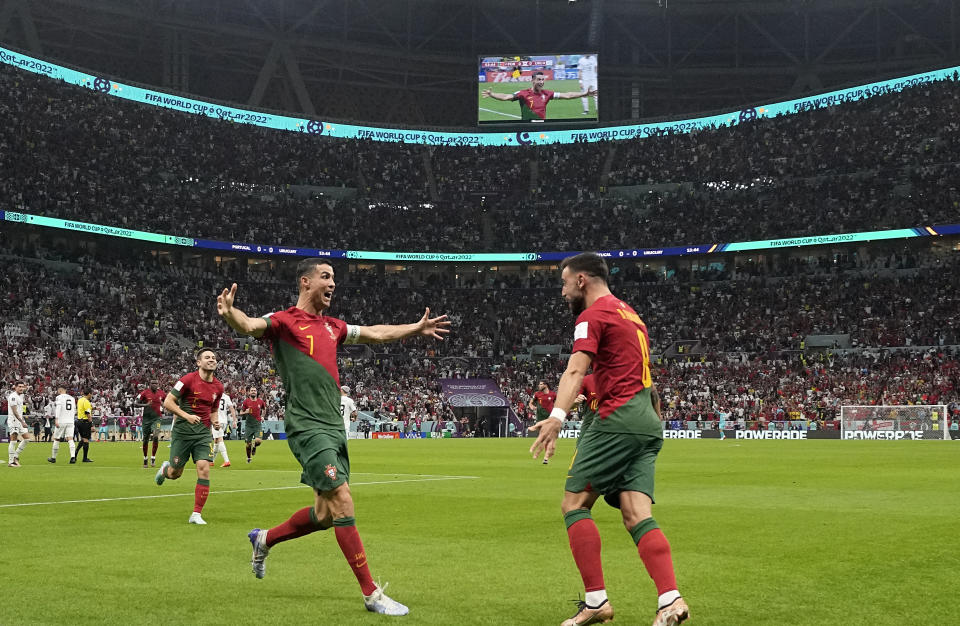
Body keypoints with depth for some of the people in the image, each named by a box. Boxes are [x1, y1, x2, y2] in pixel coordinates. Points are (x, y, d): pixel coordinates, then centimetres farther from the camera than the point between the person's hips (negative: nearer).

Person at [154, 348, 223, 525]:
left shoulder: (218, 386, 7)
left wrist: (214, 421, 2)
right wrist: (186, 416, -20)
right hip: (182, 431, -3)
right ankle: (165, 468, 45)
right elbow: (167, 402, -9)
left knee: (204, 470, -13)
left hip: (204, 432, 3)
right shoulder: (189, 379, -10)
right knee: (175, 473, 6)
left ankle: (196, 514, -5)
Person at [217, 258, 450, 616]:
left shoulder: (332, 327, 18)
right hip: (308, 427, -8)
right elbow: (249, 326, -24)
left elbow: (375, 333, 30)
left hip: (333, 427, 8)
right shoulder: (284, 321, -5)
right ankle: (371, 594, -6)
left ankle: (264, 540, 35)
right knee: (343, 505, -12)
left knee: (326, 514, 10)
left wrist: (416, 328, 33)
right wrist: (229, 314, -45)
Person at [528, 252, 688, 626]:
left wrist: (557, 416, -34)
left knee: (574, 504, -3)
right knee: (636, 514, 0)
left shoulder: (593, 315, -5)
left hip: (618, 419, -9)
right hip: (648, 423, 9)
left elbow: (575, 370, -22)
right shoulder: (630, 314, 24)